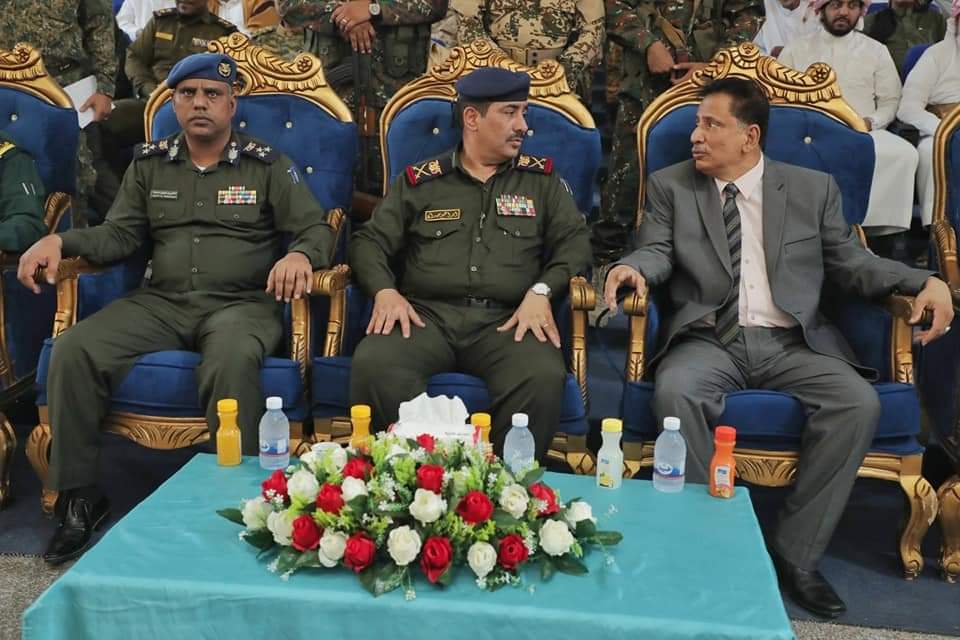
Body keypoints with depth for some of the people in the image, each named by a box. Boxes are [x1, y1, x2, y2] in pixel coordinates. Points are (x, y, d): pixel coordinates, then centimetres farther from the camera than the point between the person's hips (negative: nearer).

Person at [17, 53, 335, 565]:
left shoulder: (266, 166, 7)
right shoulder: (149, 165, 18)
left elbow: (316, 229, 2)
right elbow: (119, 234, 15)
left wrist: (299, 255, -22)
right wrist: (59, 241, -4)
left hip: (241, 303, -3)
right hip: (161, 303, 4)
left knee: (232, 361, -39)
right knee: (73, 351, -20)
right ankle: (79, 497, -5)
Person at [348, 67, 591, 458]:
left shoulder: (542, 180, 19)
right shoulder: (420, 181, 17)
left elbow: (574, 243, 11)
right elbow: (370, 242, 15)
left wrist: (541, 291, -8)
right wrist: (385, 290, -6)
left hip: (507, 321, 0)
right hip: (426, 314, 0)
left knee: (544, 378, -33)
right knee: (371, 364, -32)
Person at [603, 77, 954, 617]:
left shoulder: (813, 189, 13)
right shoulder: (671, 186, 12)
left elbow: (851, 264, 11)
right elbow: (658, 253, 2)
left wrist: (925, 281, -6)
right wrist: (634, 268, -23)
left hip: (792, 343, 1)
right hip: (709, 340, -1)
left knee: (859, 402, -26)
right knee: (675, 391, -34)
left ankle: (795, 553, -12)